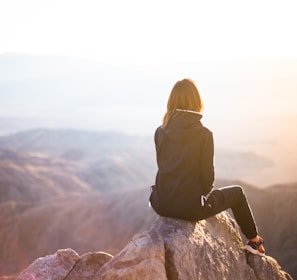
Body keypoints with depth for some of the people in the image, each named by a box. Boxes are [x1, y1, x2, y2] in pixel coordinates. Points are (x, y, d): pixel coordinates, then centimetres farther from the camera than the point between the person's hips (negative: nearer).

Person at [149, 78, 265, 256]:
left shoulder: (160, 132, -1)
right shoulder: (204, 134, -13)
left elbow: (164, 167, 8)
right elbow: (207, 174, -10)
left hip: (162, 205, 4)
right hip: (190, 207, -4)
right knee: (237, 192, 23)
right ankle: (255, 241, 37)